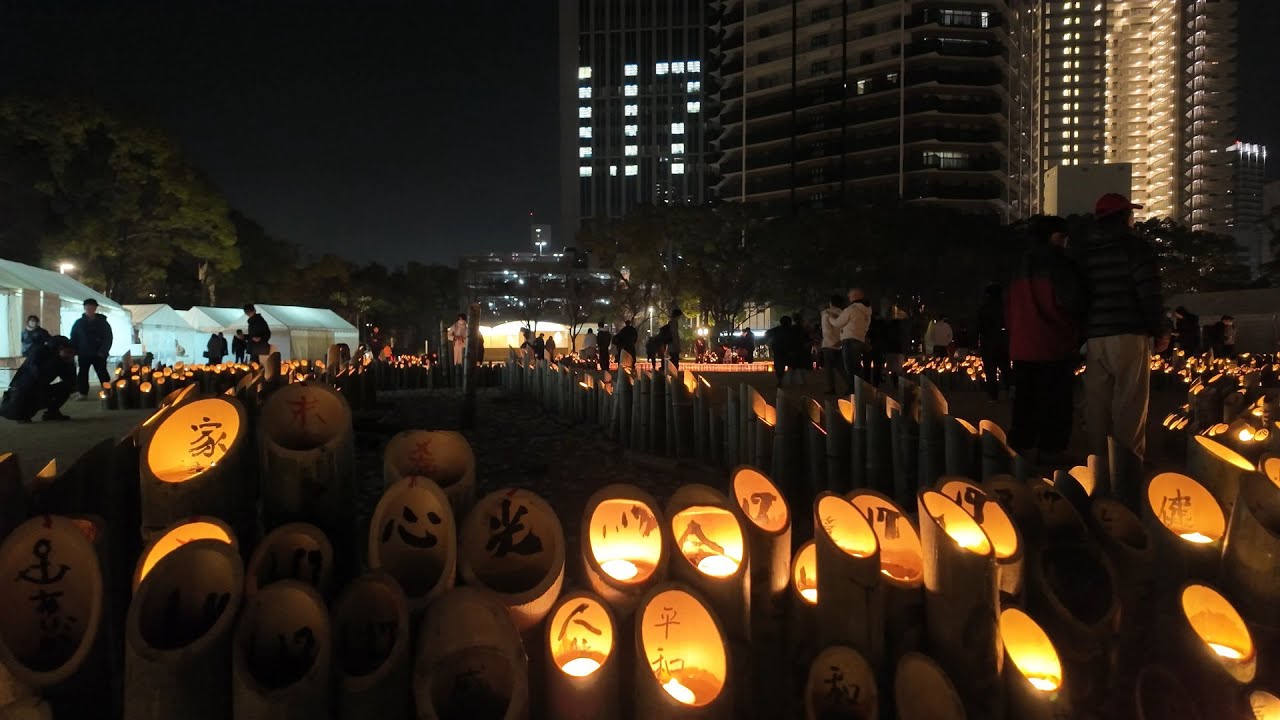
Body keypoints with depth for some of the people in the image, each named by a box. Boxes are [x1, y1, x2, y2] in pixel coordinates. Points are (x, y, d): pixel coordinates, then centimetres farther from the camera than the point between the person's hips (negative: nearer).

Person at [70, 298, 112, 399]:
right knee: (83, 374, 6)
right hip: (83, 354, 2)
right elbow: (73, 339, 7)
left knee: (102, 374, 0)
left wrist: (103, 351, -14)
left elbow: (108, 338, -3)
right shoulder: (78, 323, 6)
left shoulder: (102, 322, 1)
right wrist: (75, 352, -4)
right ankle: (83, 394, 12)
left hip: (98, 354, -2)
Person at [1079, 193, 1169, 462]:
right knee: (1129, 404, -3)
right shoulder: (1135, 245, -3)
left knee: (1097, 404, 8)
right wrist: (1159, 331, -2)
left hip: (1094, 337, 6)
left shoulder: (1086, 251, 15)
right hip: (1128, 335, -6)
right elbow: (1149, 294, -10)